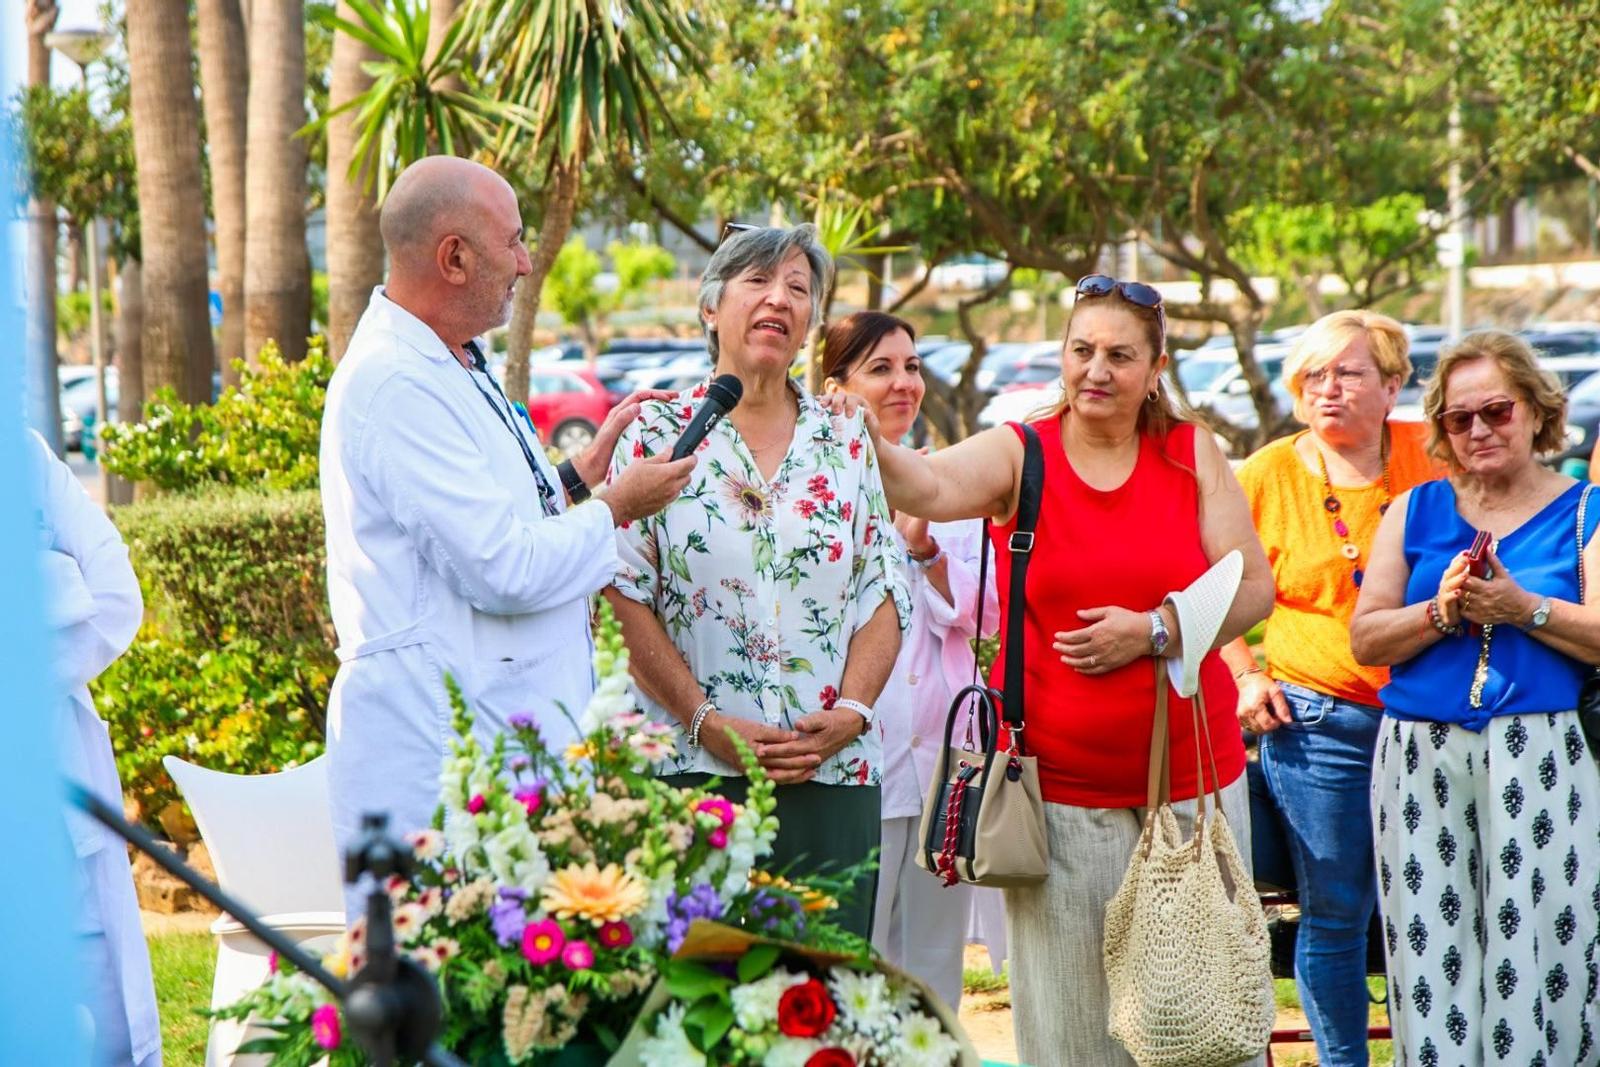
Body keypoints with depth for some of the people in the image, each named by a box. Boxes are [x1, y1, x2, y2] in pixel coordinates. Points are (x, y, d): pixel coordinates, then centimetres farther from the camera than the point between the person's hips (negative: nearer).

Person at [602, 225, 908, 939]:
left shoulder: (846, 441, 14)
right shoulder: (657, 434, 4)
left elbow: (884, 595, 10)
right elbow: (628, 599, -1)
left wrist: (849, 712, -6)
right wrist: (707, 721, -10)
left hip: (832, 769, 3)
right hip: (692, 767, -3)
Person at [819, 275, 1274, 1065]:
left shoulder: (1194, 455, 5)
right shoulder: (1019, 453, 0)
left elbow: (1253, 589, 2)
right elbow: (932, 487, -21)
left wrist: (1153, 630, -12)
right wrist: (860, 439, -40)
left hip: (1193, 777, 2)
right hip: (1058, 785, -2)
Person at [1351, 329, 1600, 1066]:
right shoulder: (1416, 512, 13)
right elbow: (1365, 639, 7)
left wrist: (1522, 607, -14)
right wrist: (1440, 612, -9)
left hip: (1540, 759, -2)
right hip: (1422, 758, 2)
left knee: (1534, 946, -6)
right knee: (1431, 947, -1)